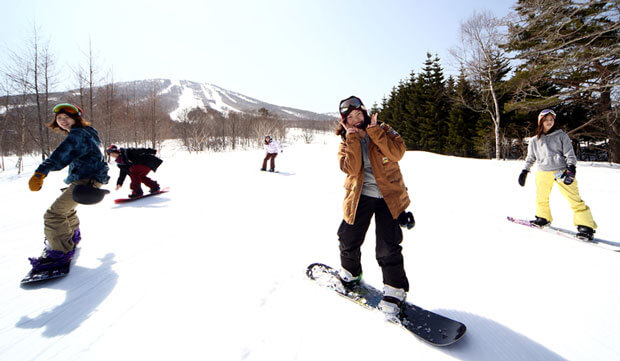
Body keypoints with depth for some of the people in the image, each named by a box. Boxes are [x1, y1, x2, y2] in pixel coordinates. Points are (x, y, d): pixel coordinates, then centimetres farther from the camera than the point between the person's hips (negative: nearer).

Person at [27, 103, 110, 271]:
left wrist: (41, 172, -44)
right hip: (85, 177, 11)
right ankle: (73, 235, 48)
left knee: (54, 213, -16)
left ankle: (60, 252, -11)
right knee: (65, 207, 31)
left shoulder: (77, 134, -14)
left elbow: (61, 154, -32)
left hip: (86, 180, -11)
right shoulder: (86, 133, 19)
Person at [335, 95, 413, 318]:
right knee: (348, 239, 8)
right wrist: (353, 137, -16)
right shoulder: (346, 141, 5)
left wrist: (373, 130, -17)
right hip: (359, 197, 3)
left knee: (388, 247, -7)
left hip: (388, 196, -2)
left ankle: (395, 290, 14)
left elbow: (397, 153, -18)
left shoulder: (383, 130, 1)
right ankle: (350, 273, 37)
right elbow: (352, 168, -15)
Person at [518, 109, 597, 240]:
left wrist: (571, 168, -12)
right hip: (543, 173, 3)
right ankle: (543, 218, 34)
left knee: (574, 199, -9)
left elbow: (569, 153, 0)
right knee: (541, 198, 13)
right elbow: (530, 158, 22)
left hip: (561, 171, -3)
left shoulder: (561, 135, 6)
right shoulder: (535, 141, 13)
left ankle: (586, 226, -3)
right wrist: (525, 171, 15)